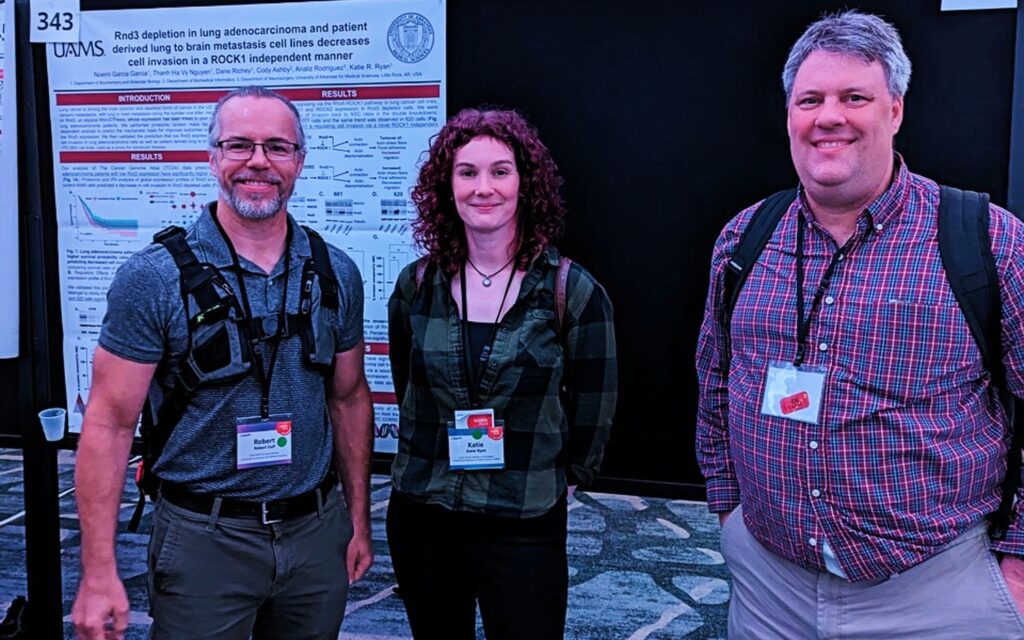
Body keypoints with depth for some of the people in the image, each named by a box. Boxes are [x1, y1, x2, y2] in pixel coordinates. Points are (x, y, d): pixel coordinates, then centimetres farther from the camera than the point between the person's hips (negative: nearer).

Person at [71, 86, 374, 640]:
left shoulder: (337, 273, 1)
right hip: (203, 538, -4)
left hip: (317, 532, 4)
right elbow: (110, 422, -10)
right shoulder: (153, 277, -11)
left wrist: (359, 520, 10)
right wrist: (98, 572, -13)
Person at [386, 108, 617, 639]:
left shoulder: (573, 292, -8)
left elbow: (594, 407, 0)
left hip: (525, 527, -3)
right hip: (420, 516, 3)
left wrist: (561, 478, 7)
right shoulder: (416, 286, 0)